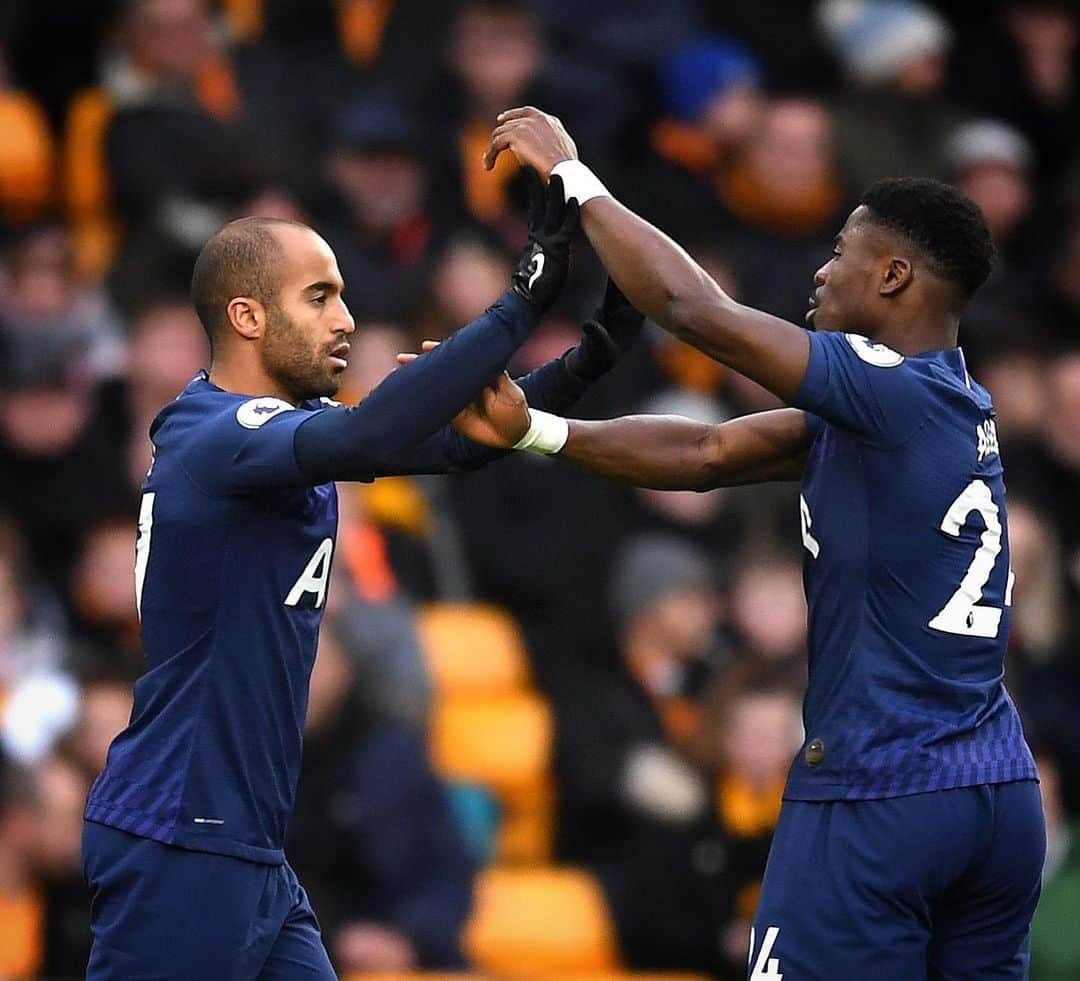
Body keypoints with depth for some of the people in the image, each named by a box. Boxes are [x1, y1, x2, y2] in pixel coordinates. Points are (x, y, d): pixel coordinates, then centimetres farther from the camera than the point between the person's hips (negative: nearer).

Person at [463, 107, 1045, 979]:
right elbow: (705, 455, 12)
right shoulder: (951, 408, 13)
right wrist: (532, 433, 6)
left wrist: (572, 175, -3)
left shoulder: (896, 392, -14)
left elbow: (691, 306, -16)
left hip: (881, 802, -9)